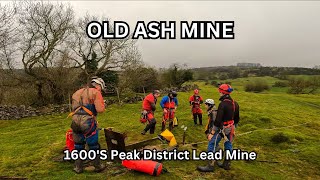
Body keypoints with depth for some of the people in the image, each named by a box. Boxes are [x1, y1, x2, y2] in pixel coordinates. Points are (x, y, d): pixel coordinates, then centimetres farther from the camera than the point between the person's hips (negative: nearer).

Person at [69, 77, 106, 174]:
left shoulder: (78, 92, 22)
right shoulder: (95, 92, -1)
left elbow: (74, 107, 20)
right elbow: (100, 109, -10)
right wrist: (102, 104, 10)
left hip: (75, 120, 6)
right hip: (87, 121, -6)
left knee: (78, 145, 19)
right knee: (94, 145, 10)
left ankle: (78, 167, 29)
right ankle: (97, 166, 23)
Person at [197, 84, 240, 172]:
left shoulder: (223, 104, -23)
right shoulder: (235, 104, 4)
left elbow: (218, 120, -25)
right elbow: (237, 119, 13)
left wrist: (212, 133, -21)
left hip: (221, 128, -8)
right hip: (230, 129, 8)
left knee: (212, 144, -1)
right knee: (228, 145, 18)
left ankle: (210, 166, 3)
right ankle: (227, 164, 31)